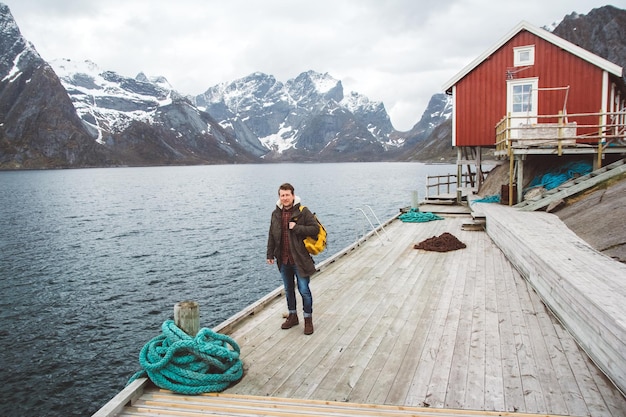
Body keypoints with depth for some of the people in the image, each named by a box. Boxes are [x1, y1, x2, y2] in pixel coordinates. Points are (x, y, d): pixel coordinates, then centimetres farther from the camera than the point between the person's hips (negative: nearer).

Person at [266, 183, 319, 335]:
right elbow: (271, 236, 12)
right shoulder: (276, 214, 6)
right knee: (288, 290, 18)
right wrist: (270, 254, 10)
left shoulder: (303, 212, -10)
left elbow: (315, 229, -13)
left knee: (304, 290, 0)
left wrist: (297, 228, -22)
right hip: (283, 260, 5)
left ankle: (308, 319, 17)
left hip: (300, 259, -5)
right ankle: (292, 316, 34)